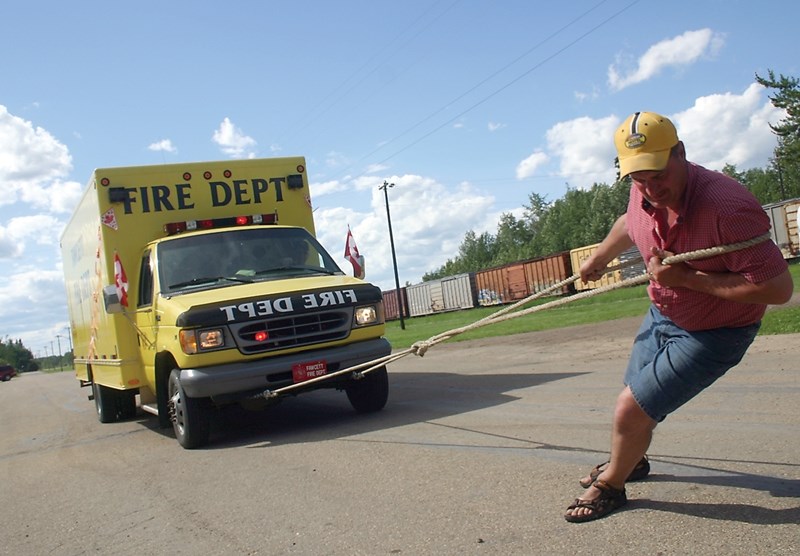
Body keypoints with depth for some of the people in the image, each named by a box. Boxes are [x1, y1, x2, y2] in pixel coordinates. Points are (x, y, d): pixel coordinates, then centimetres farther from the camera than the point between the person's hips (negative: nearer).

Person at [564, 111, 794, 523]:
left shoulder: (727, 207, -37)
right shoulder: (644, 194, -15)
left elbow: (778, 288, -37)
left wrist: (686, 278, -35)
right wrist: (598, 258, 29)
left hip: (711, 334, -7)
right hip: (661, 315, 7)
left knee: (631, 410, -7)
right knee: (636, 400, 22)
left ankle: (611, 485, 23)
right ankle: (630, 462, 54)